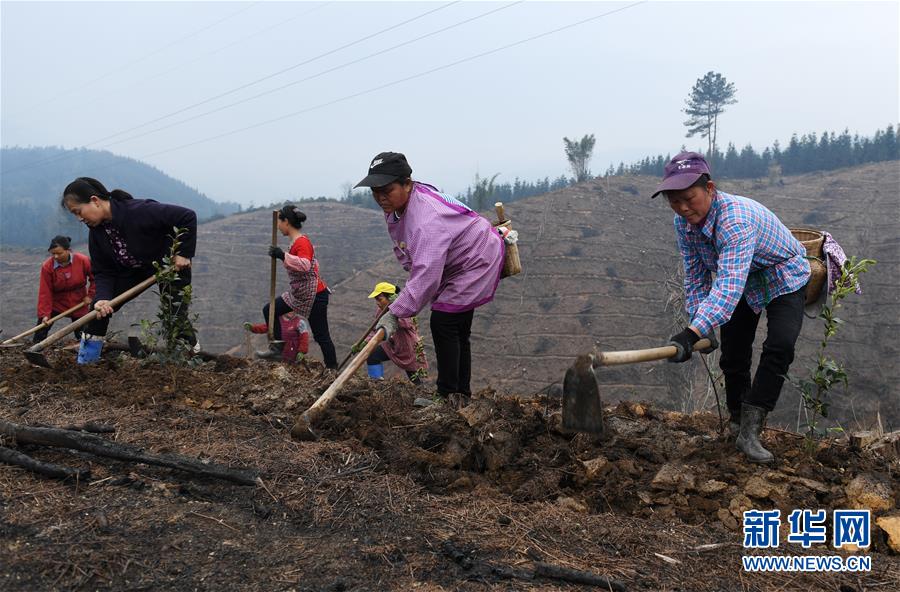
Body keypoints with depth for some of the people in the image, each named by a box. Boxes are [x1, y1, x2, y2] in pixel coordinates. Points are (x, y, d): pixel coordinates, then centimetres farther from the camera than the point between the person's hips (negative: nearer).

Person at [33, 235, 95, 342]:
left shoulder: (83, 261, -18)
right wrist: (44, 313, -20)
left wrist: (90, 295, -6)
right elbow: (45, 292, -17)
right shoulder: (47, 266, -19)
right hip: (56, 303, 0)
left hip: (78, 303, 0)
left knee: (82, 334, 4)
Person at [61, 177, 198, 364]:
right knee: (99, 308, -1)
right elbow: (103, 272, -10)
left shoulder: (140, 211, -36)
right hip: (135, 270, 6)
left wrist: (184, 253, -28)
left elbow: (188, 217, -34)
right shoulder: (96, 233, -13)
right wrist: (102, 298, -29)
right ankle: (85, 363, 10)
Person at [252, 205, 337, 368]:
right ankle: (278, 349, 11)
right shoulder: (296, 241, 9)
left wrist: (283, 255, -37)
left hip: (314, 295, -10)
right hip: (298, 294, 10)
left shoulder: (302, 242, -20)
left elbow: (305, 265, -38)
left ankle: (333, 371, 8)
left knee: (321, 335, -2)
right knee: (269, 310, 7)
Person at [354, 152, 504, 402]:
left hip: (477, 261, -10)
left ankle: (448, 396, -7)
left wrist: (395, 313, -47)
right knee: (457, 330, 15)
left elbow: (427, 274, -46)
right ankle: (462, 394, 25)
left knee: (443, 322, -15)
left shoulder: (427, 218, -39)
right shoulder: (394, 207, -8)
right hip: (454, 264, 10)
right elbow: (407, 252, 11)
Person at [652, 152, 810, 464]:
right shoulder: (683, 222, -18)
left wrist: (692, 333, -64)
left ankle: (749, 432, -23)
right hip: (740, 283, 6)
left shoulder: (737, 217, -42)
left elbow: (729, 283, -54)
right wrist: (701, 327, -17)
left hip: (783, 278, -6)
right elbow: (695, 276, -8)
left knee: (780, 345, -24)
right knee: (733, 353, 5)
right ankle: (738, 423, 24)